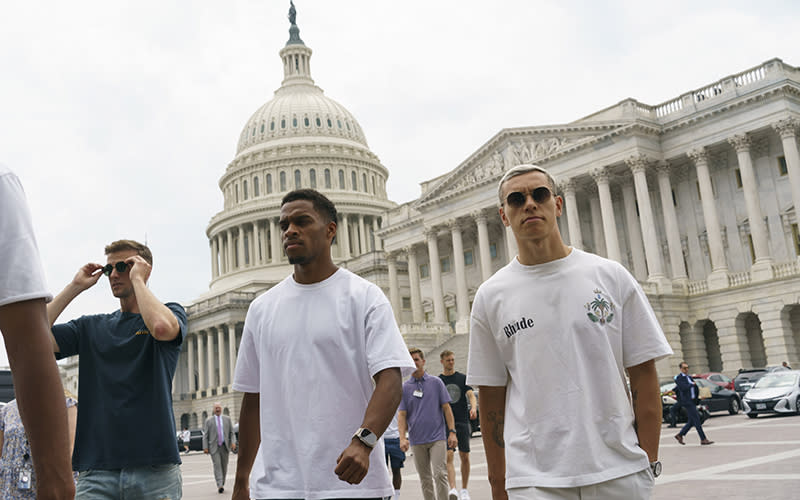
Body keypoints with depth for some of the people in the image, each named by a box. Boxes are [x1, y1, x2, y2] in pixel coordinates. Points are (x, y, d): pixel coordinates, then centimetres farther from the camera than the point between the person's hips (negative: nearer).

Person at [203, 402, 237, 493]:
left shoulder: (227, 419, 9)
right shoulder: (209, 420, 5)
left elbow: (231, 432, 9)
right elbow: (205, 435, 3)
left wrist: (233, 442, -7)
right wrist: (205, 447, -5)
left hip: (224, 446, 2)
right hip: (214, 447, -2)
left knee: (224, 466, 6)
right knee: (217, 465, -14)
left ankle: (222, 484, 18)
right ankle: (219, 486, -21)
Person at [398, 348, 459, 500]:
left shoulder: (436, 382, 3)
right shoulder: (404, 387, 4)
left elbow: (446, 408, 3)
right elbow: (402, 414, 2)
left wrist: (452, 432, -4)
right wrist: (402, 437, -11)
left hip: (437, 437, -2)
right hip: (417, 440, 2)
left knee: (440, 474, -10)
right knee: (425, 478, 8)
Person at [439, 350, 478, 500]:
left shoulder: (463, 378, 7)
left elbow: (471, 395, -3)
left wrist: (473, 408, -23)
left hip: (462, 421, 1)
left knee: (464, 457, 4)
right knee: (449, 455, -14)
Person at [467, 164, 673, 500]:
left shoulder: (611, 276, 3)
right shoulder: (490, 296, 3)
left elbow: (643, 373, 3)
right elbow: (491, 397, 5)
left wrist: (649, 460, -3)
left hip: (620, 471, 1)